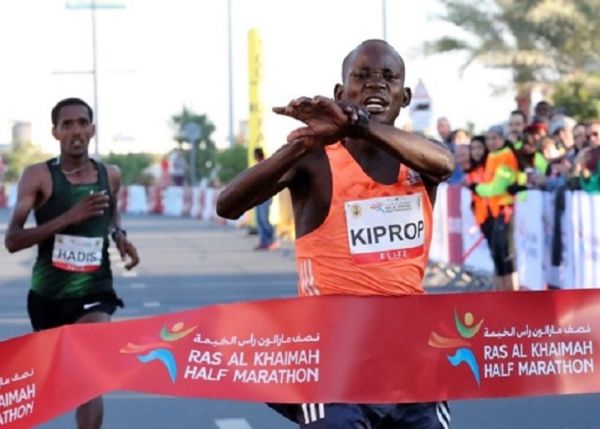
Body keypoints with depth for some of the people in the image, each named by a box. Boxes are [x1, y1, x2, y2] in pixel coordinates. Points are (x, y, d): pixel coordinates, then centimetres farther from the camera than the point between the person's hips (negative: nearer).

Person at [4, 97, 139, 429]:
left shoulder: (110, 176, 2)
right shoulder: (38, 176, -9)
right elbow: (12, 241, -16)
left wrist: (119, 236, 2)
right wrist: (69, 217, -26)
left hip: (95, 291, 0)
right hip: (48, 294, 0)